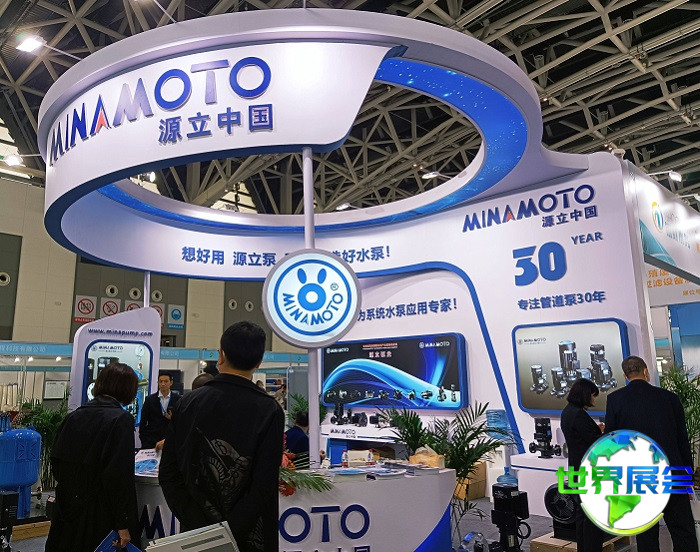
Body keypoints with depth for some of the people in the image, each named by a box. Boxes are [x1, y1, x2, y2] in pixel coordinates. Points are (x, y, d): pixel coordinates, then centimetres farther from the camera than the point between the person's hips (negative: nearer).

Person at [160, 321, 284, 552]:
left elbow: (168, 474, -4)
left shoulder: (188, 401, -6)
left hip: (196, 532, 3)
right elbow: (263, 487, -21)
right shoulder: (270, 411, -16)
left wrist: (202, 529, -5)